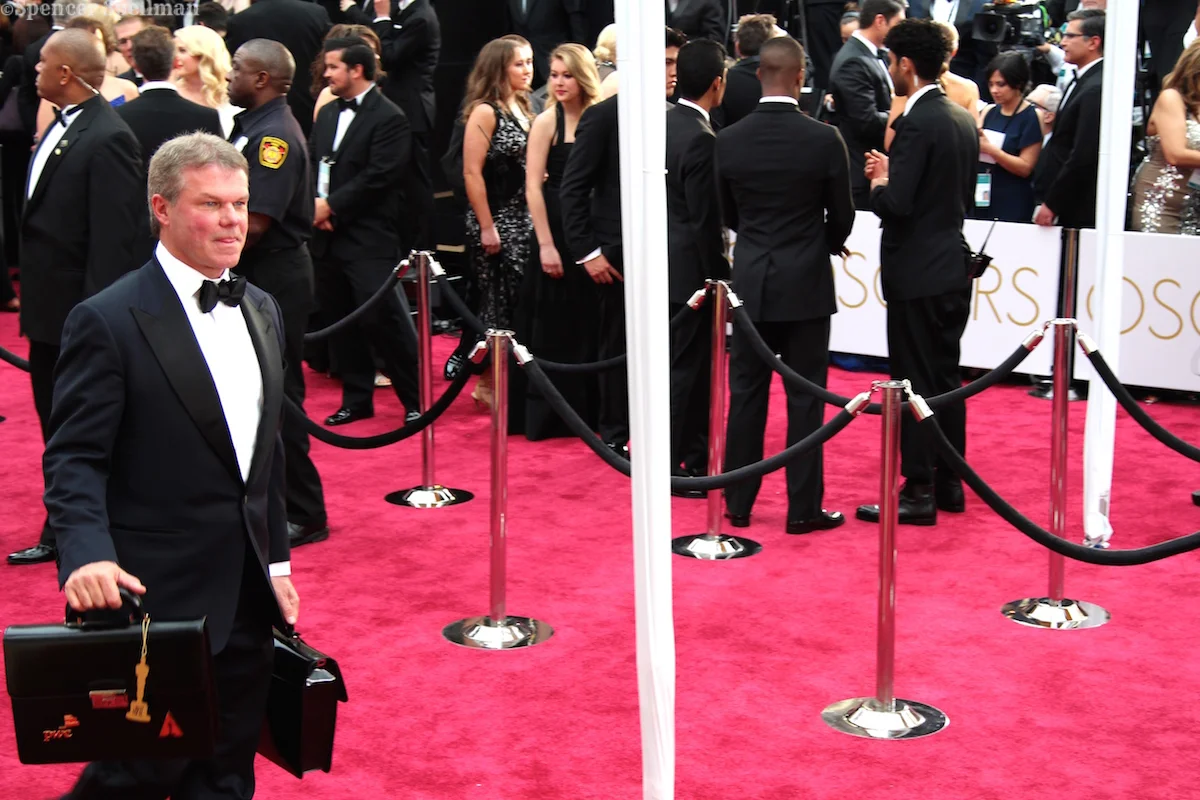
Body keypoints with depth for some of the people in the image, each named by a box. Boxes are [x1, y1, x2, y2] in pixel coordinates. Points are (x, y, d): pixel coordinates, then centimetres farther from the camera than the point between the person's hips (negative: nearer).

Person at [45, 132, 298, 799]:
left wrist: (276, 561, 15)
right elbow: (74, 459, -14)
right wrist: (87, 554, -30)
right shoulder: (108, 320, -12)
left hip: (247, 595, 7)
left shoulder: (260, 311, 12)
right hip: (155, 597, -7)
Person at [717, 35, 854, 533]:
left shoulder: (729, 141, -4)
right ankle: (803, 509, 7)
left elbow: (728, 214, 8)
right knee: (805, 399, 3)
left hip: (750, 282, 3)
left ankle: (738, 503, 16)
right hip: (806, 285, -2)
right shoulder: (824, 139, -12)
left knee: (746, 394, 10)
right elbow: (842, 216, 0)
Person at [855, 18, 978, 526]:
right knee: (945, 379, 16)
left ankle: (919, 493, 2)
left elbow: (896, 204, -24)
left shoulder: (917, 123, -18)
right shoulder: (963, 120, 10)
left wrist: (879, 182, -3)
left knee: (914, 384, -2)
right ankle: (949, 483, 24)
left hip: (918, 275, -9)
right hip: (953, 269, 9)